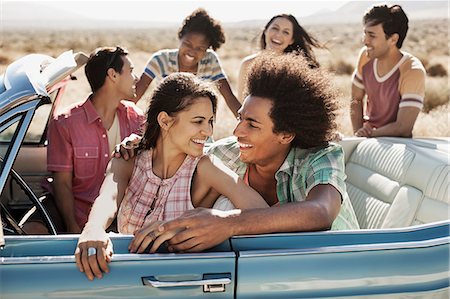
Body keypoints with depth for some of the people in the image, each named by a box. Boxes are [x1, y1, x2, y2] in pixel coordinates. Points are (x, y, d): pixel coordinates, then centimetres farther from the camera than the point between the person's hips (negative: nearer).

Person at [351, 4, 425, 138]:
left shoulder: (413, 72, -21)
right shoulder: (365, 55, -5)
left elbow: (403, 128, -23)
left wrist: (370, 133, -13)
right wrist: (358, 133, -6)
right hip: (367, 140, 6)